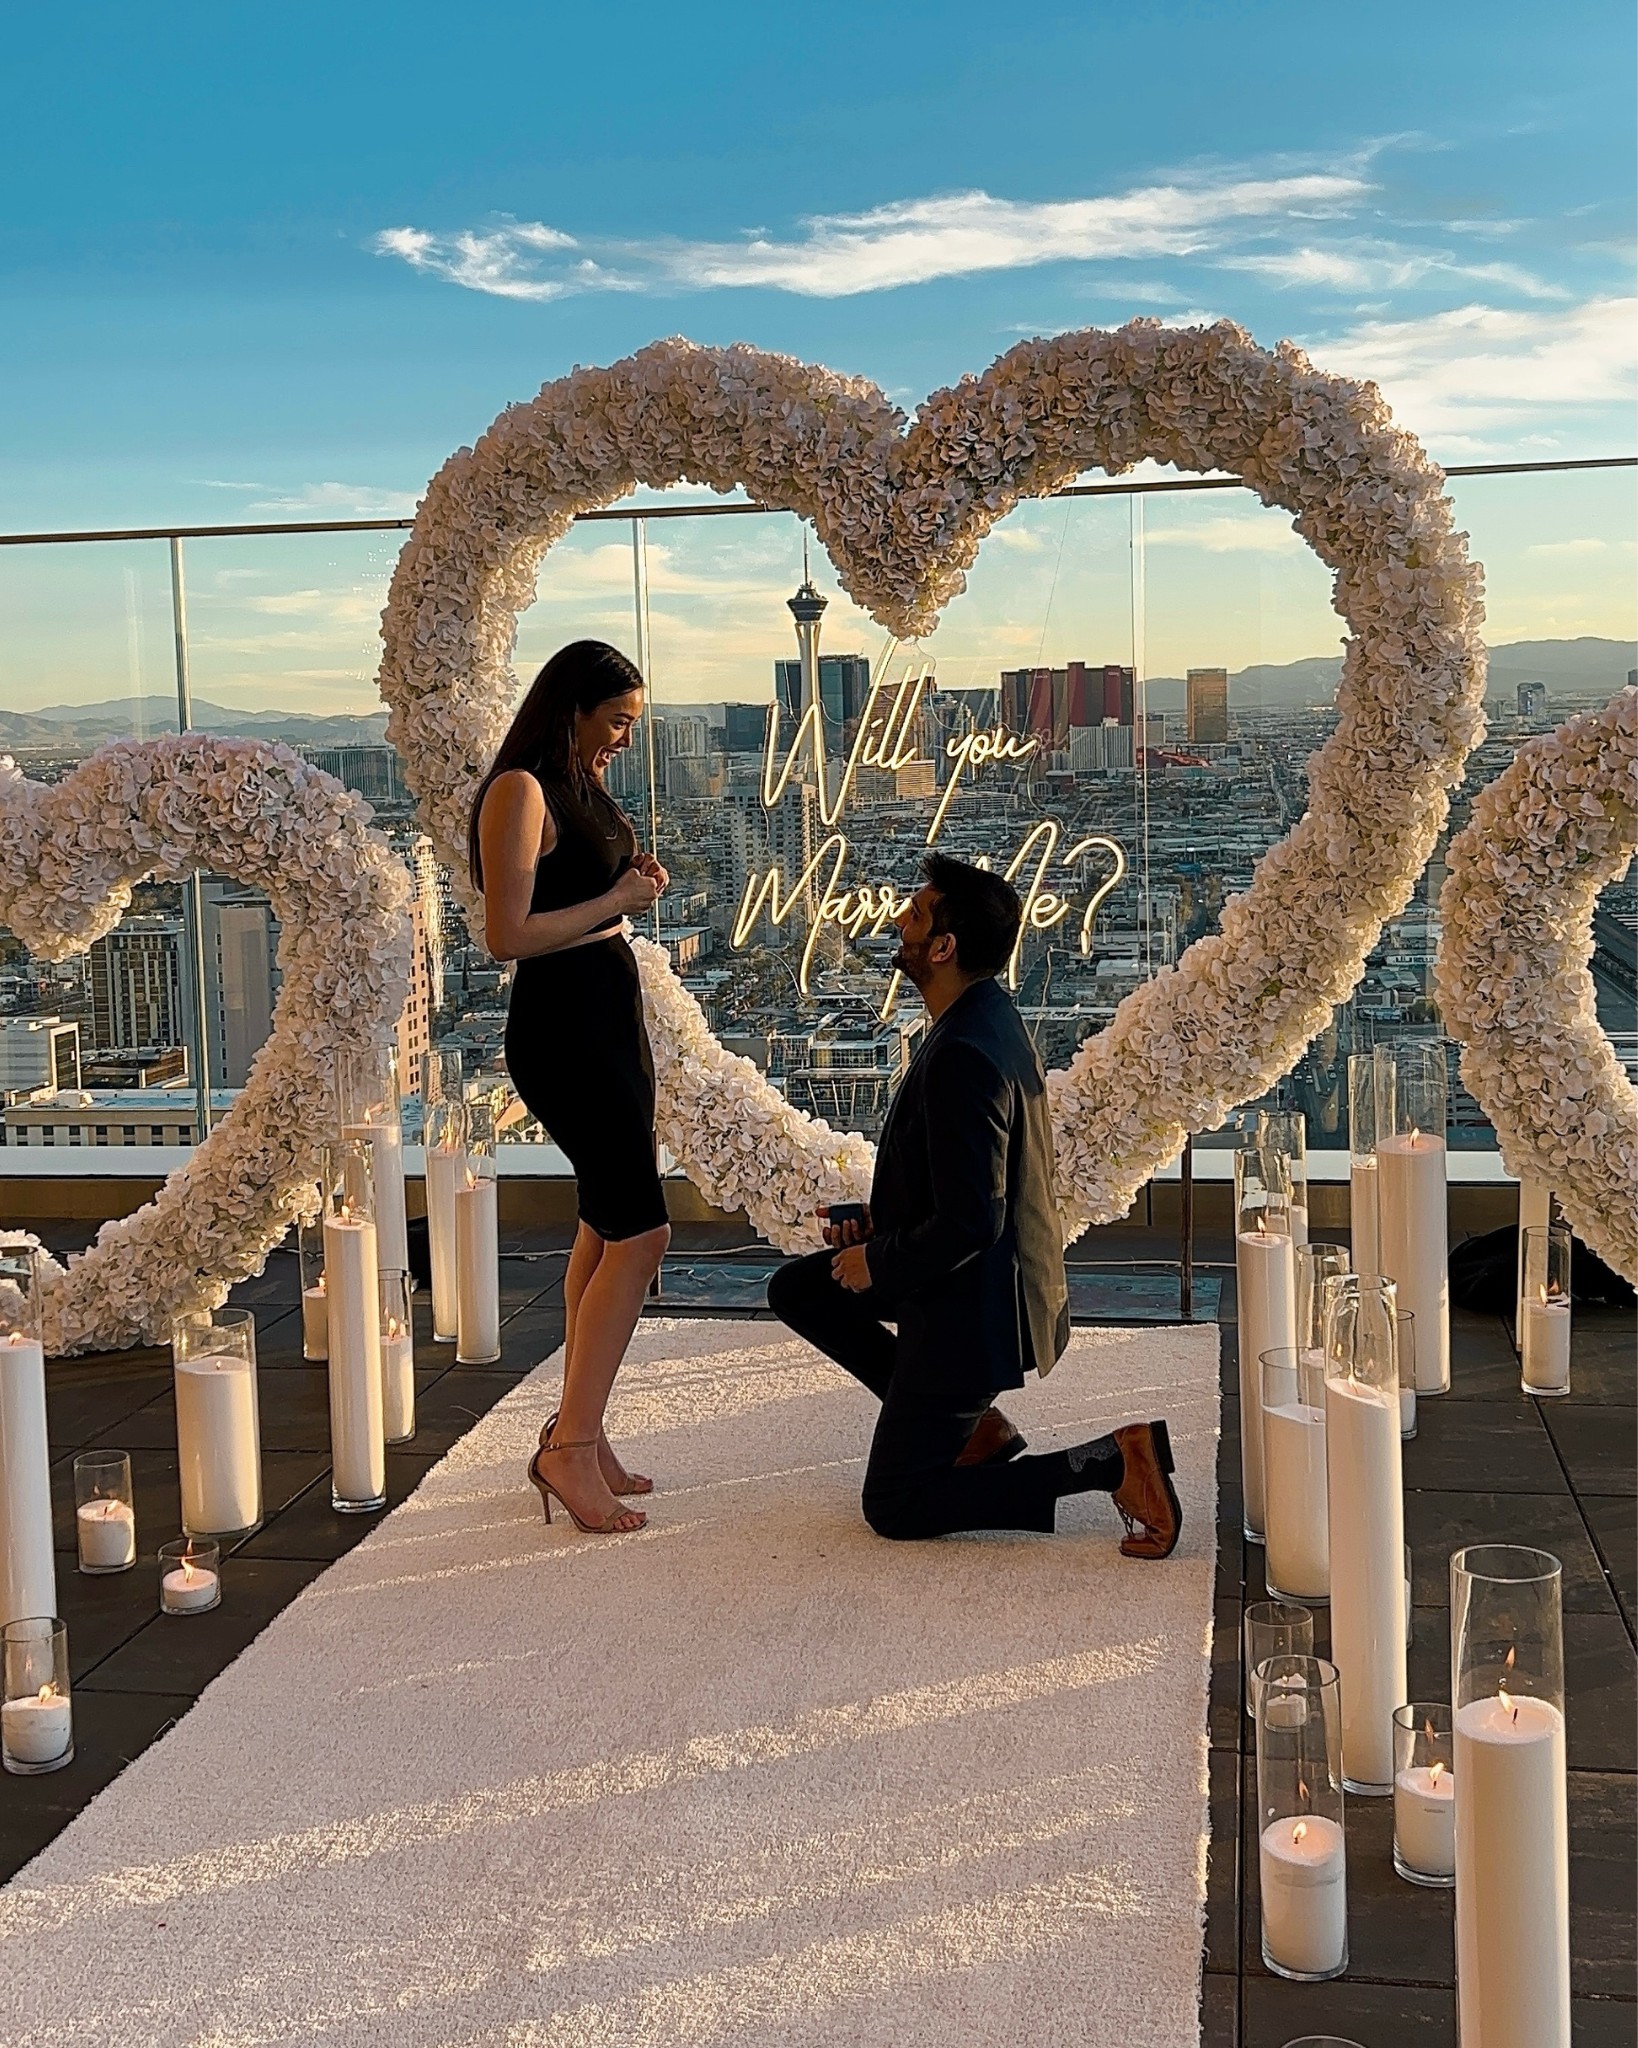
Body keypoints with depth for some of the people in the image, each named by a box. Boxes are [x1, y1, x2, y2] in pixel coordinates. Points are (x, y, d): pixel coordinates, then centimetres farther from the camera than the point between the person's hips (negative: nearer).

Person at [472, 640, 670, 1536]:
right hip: (560, 1030, -10)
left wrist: (634, 884, 8)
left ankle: (580, 1436, 19)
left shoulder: (582, 787, 16)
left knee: (606, 1230, 11)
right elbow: (508, 934, -21)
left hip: (611, 1017, 10)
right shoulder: (520, 791, -14)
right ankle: (571, 1445, -7)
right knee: (639, 1233, -13)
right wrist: (616, 902, -13)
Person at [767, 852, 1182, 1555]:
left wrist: (877, 1263, -13)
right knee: (797, 1290, 20)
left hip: (973, 1304, -10)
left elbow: (969, 1222, -29)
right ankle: (972, 1423, 18)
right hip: (993, 1278, 10)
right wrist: (878, 1224, 6)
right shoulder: (984, 1016, 4)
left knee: (893, 1508, 2)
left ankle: (1109, 1462, -7)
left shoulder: (964, 1056, -29)